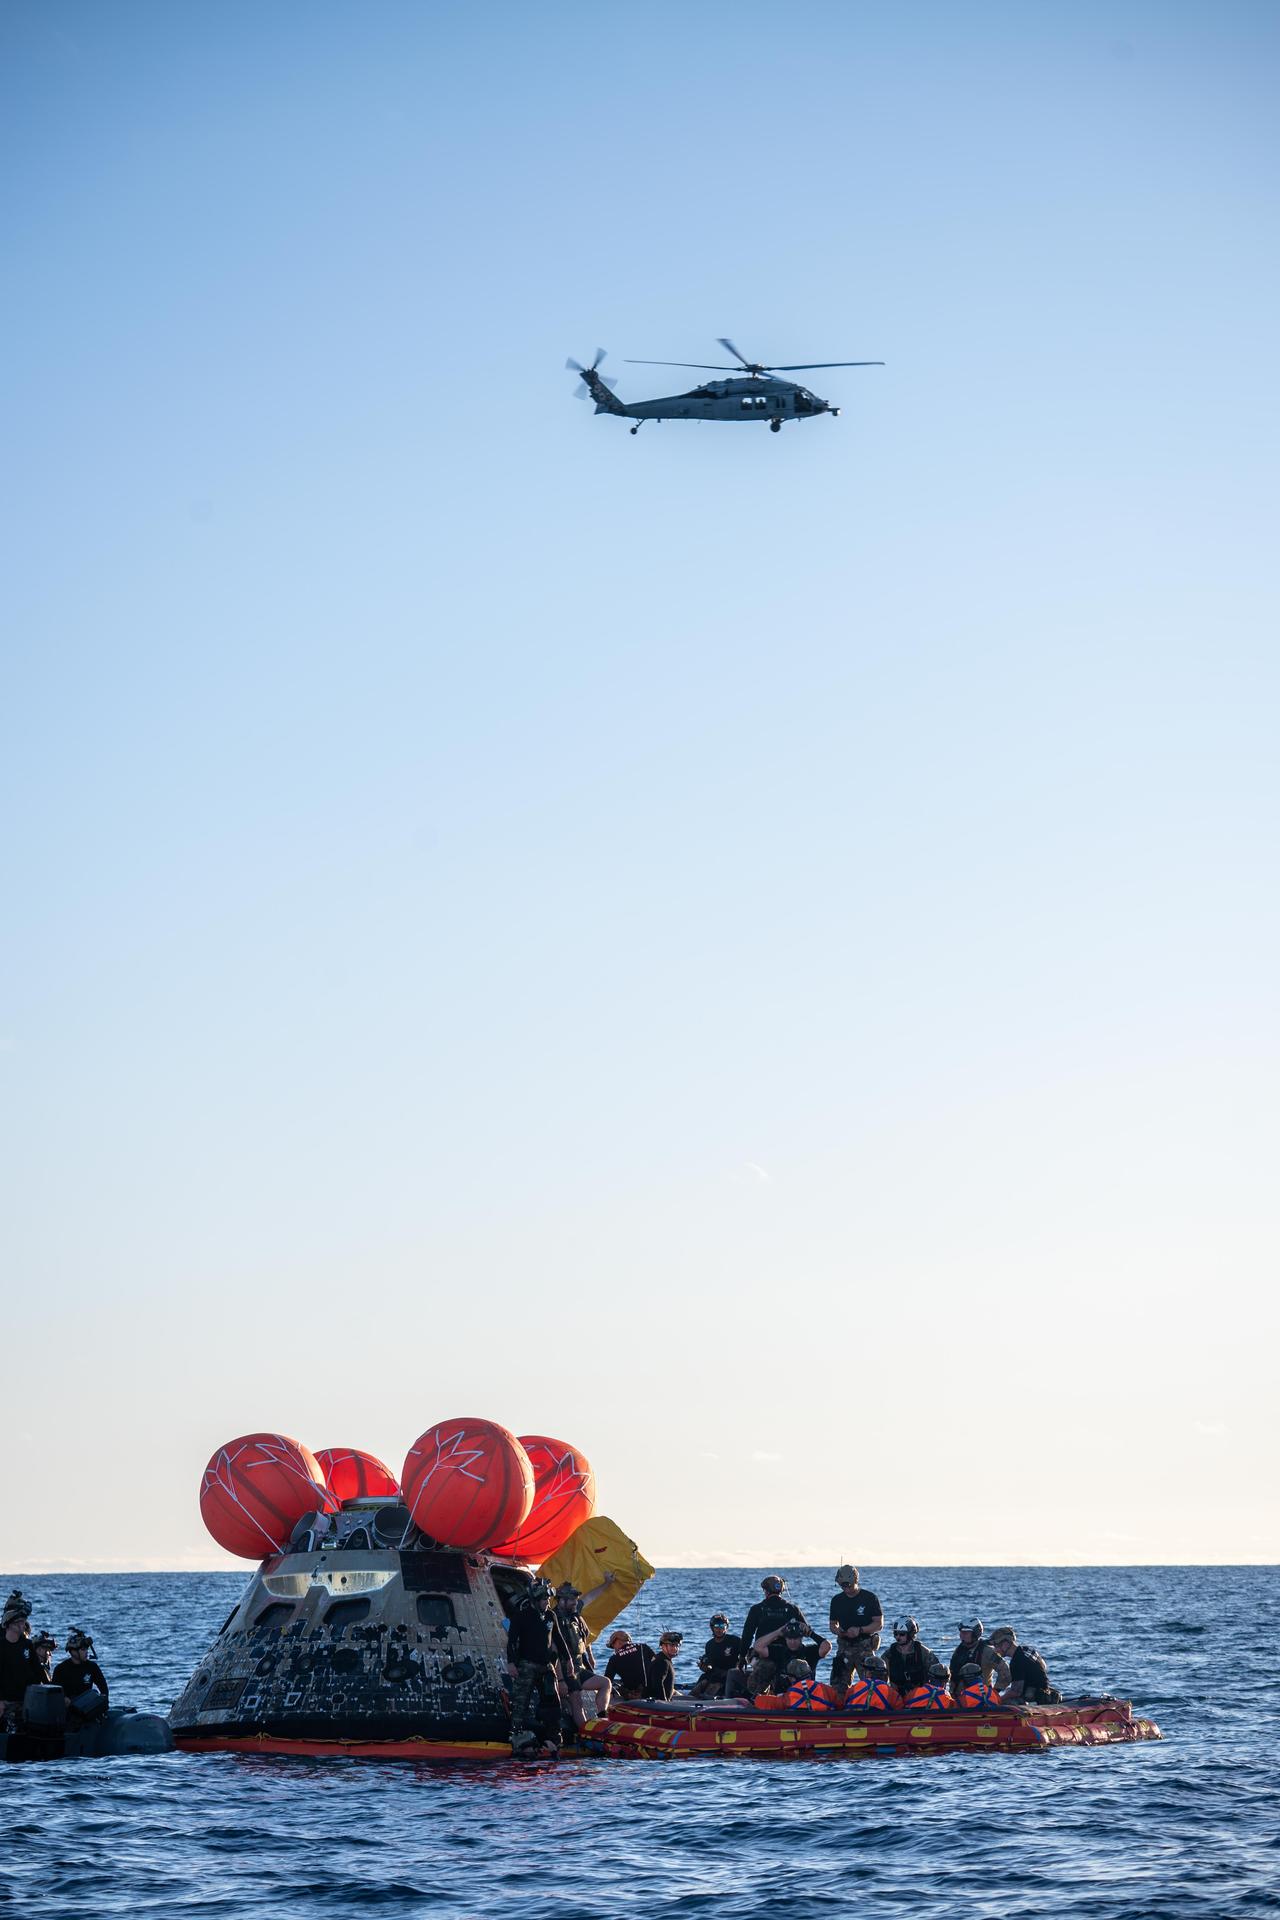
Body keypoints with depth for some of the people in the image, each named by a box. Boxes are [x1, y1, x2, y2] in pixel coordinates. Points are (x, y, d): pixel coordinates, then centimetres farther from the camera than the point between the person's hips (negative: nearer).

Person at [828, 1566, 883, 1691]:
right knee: (837, 1684, -4)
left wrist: (860, 1630, -17)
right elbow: (833, 1624, 17)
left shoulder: (869, 1598, -3)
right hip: (844, 1646, 4)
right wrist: (837, 1630, -7)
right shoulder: (837, 1600, 10)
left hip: (865, 1646, -4)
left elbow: (879, 1624, -3)